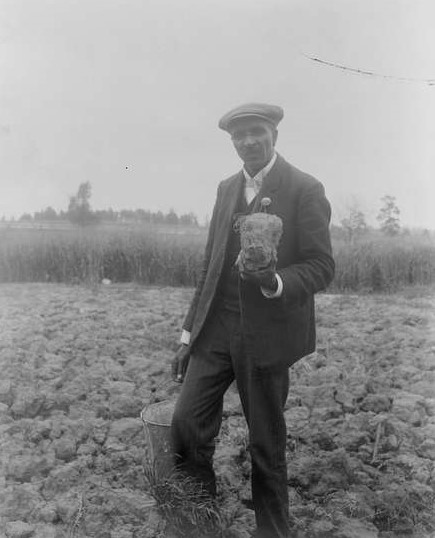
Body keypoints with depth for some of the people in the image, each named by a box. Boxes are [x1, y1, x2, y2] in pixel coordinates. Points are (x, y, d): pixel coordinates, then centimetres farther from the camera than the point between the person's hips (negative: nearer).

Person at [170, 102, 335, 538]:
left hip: (266, 334, -4)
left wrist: (275, 282, -27)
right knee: (186, 427, 0)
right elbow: (209, 266, 14)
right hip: (215, 329, 5)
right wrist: (188, 333, 11)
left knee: (266, 445, 9)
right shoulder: (227, 188, 13)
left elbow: (321, 267, -6)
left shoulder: (304, 190, -4)